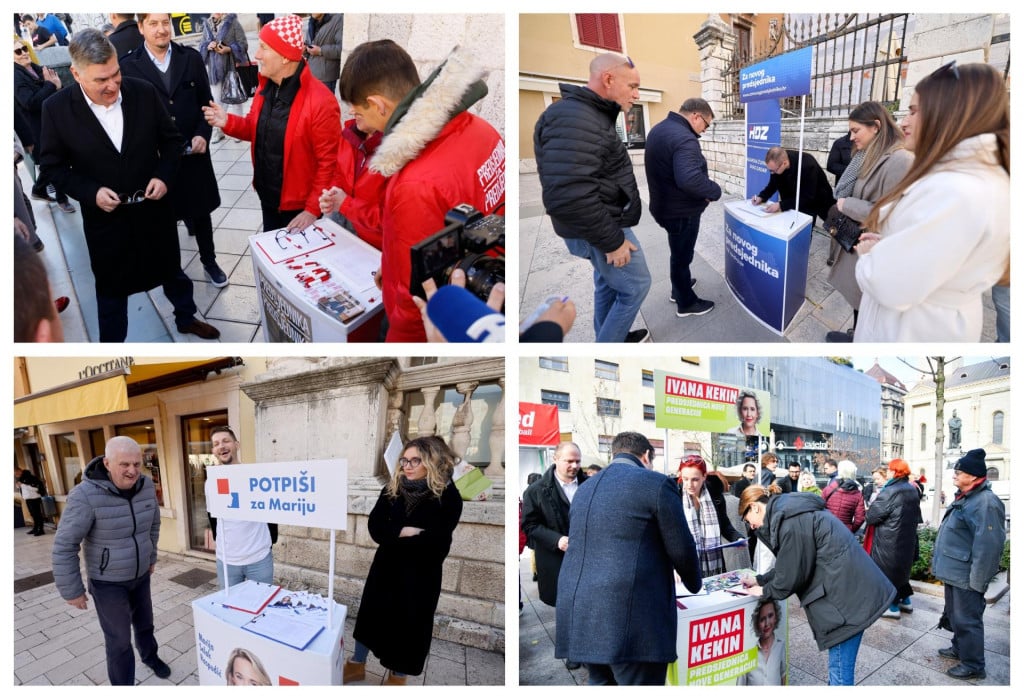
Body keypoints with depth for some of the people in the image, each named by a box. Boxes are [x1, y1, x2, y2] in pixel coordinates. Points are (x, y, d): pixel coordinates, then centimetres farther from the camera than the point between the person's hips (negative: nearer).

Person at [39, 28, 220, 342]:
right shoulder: (57, 108, -14)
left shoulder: (144, 92, -11)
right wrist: (91, 192, -20)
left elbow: (171, 140, 1)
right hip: (104, 217, -1)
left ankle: (186, 318, 46)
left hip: (153, 207, 2)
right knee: (111, 286, 15)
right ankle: (112, 340, 34)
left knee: (172, 269, 21)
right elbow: (52, 165, -5)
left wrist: (163, 175, -15)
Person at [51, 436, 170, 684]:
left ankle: (150, 657, 53)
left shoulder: (146, 486, -11)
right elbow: (65, 545, -21)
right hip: (107, 582, -5)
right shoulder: (86, 495, -28)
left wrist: (151, 557, 17)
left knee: (144, 622, 25)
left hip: (141, 574, 6)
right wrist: (71, 590, -15)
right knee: (119, 639, 5)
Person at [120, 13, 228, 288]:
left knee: (201, 211, 15)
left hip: (194, 152, 2)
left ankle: (209, 261, 33)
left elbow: (206, 102, 5)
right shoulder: (129, 66, -7)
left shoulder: (191, 58, 0)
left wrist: (202, 135, -9)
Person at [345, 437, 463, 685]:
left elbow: (436, 541, -21)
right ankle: (357, 665, 39)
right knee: (371, 614, 17)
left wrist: (394, 538, -15)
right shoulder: (392, 489, -1)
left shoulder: (447, 495, -15)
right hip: (386, 566, 4)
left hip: (421, 574, -4)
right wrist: (402, 532, -23)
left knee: (409, 624, 10)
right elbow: (375, 527, -7)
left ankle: (397, 677, 32)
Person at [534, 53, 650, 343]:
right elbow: (567, 196, -33)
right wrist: (612, 240, -25)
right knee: (636, 286, 2)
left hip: (604, 223, 10)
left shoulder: (590, 114, 11)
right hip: (601, 229, -10)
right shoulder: (574, 120, -25)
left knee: (609, 282, 21)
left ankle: (610, 337, 36)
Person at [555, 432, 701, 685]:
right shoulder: (656, 484, -4)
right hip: (632, 622, -7)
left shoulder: (584, 489, 17)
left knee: (599, 682, 18)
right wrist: (693, 584, 19)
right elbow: (681, 548, -2)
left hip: (581, 617, 7)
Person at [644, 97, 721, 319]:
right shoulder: (683, 138, -29)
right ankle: (686, 303, 22)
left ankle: (679, 288, 45)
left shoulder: (659, 129, 5)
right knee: (682, 255, 7)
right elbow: (690, 180, -41)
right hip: (681, 211, -9)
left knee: (678, 252, 27)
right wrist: (715, 191, -24)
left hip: (665, 205, 9)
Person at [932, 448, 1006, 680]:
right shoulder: (965, 497, 9)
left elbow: (987, 546, -26)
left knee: (966, 619, 1)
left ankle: (973, 665, 14)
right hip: (953, 571, 10)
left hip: (966, 577, -10)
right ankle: (959, 648, 41)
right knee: (954, 614, 24)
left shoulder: (985, 503, -23)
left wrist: (977, 582, -22)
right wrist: (941, 562, 22)